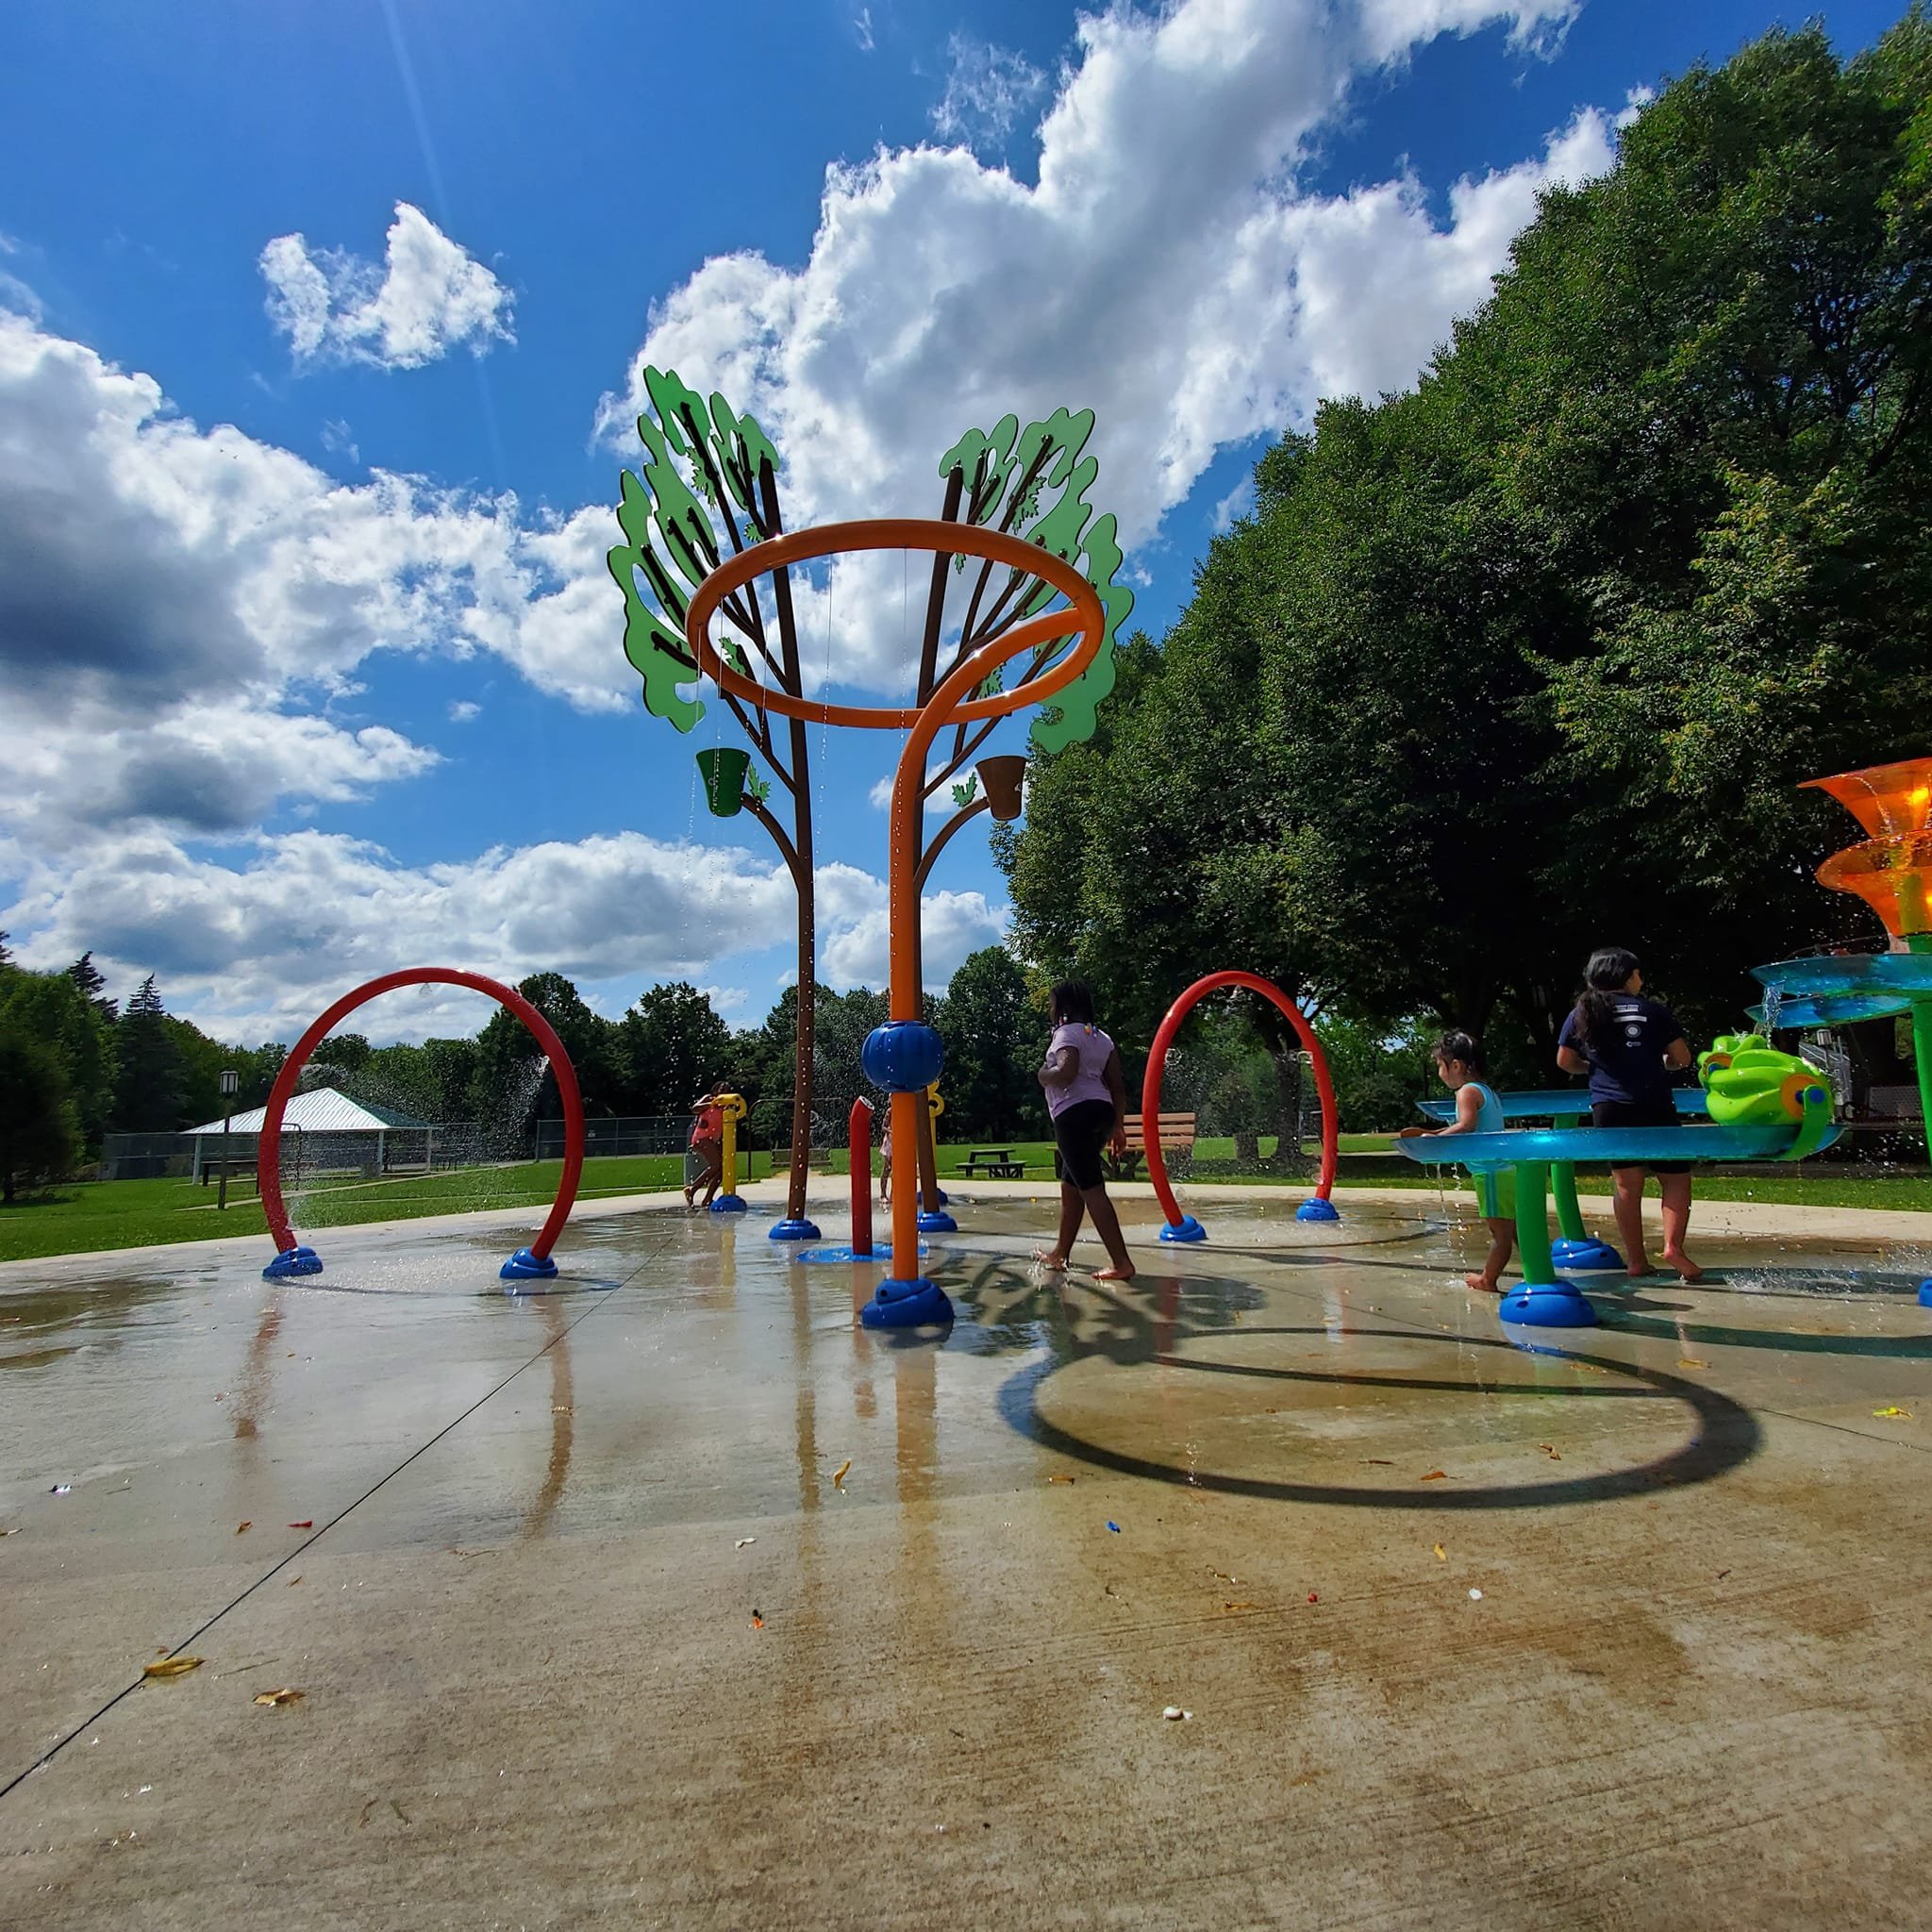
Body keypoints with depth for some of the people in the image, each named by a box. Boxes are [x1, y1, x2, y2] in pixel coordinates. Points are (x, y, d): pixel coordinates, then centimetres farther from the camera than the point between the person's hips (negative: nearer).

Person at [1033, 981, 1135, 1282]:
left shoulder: (1067, 1033, -6)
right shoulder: (1100, 1036, 19)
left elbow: (1066, 1073, -25)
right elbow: (1118, 1085, 15)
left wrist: (1044, 1075, -5)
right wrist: (1118, 1125, 17)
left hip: (1075, 1114, -9)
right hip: (1100, 1111, 9)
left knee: (1091, 1188, -10)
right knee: (1069, 1185, 19)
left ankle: (1122, 1263, -14)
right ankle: (1060, 1252, 30)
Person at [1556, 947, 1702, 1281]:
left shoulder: (1580, 1014, 6)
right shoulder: (1653, 1011, 0)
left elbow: (1564, 1061, 9)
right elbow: (1682, 1057, 2)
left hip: (1608, 1109, 3)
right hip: (1653, 1106, -2)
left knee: (1627, 1184, 8)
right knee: (1676, 1178, 8)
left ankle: (1635, 1258, 10)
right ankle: (1673, 1245, -8)